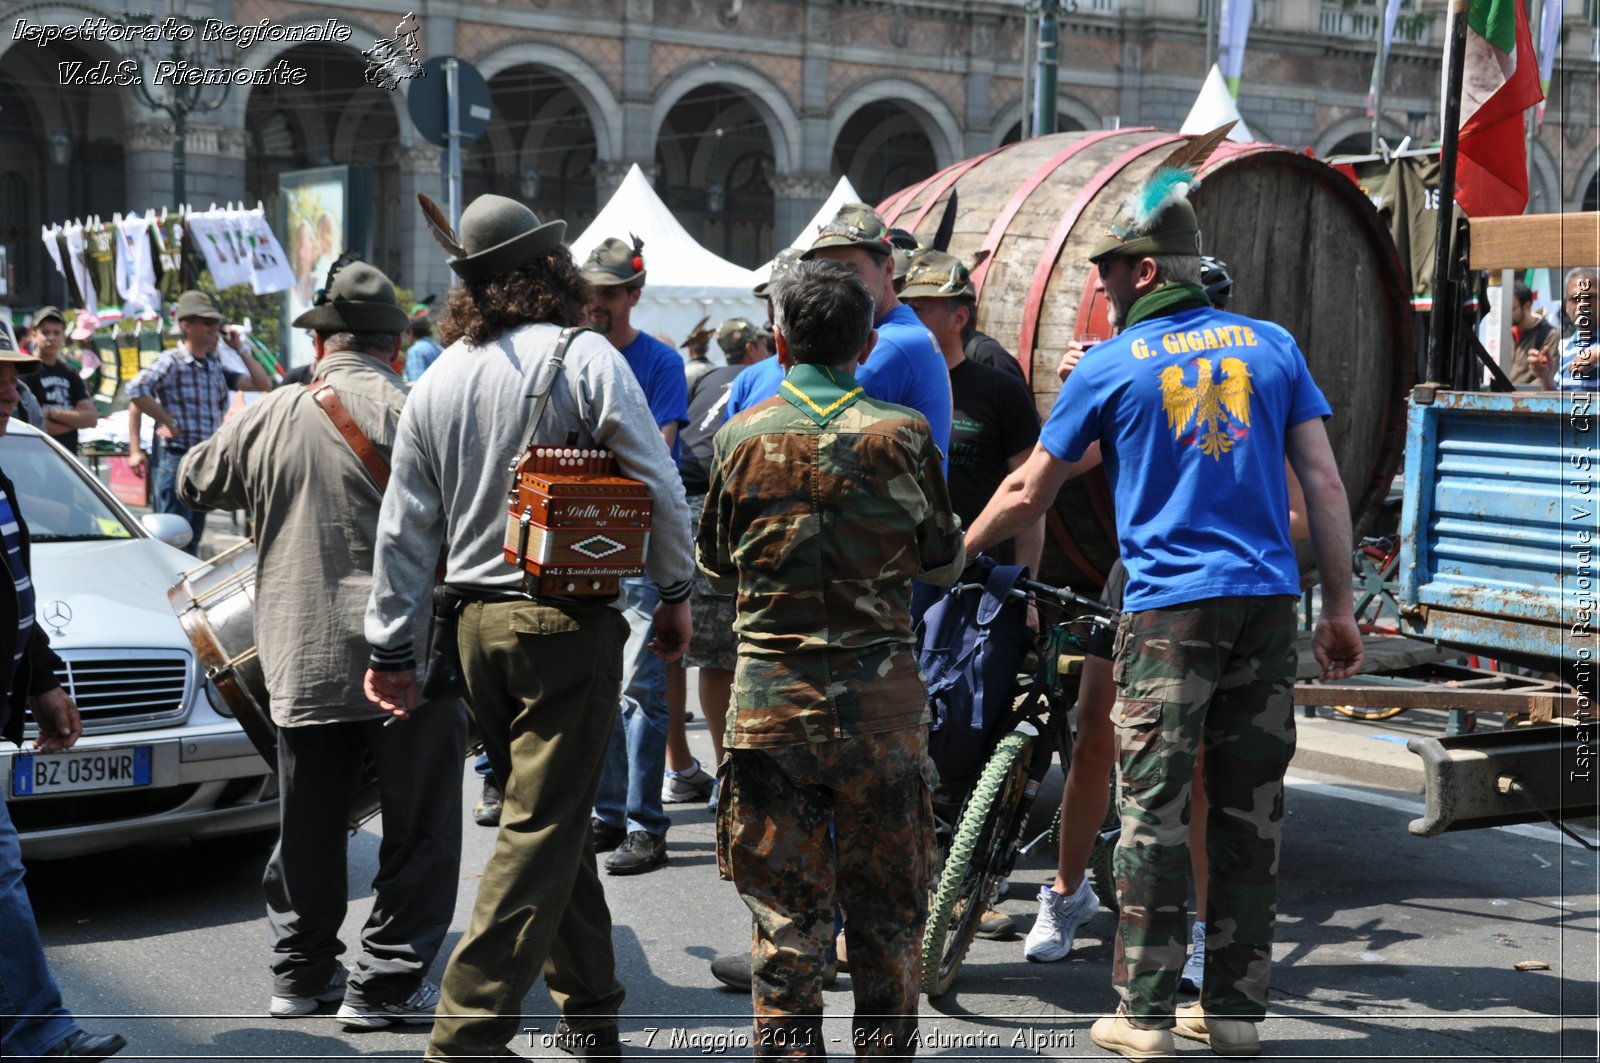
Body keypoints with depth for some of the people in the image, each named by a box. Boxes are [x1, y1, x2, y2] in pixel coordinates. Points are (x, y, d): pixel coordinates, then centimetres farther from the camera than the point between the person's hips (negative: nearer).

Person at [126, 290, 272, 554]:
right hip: (177, 460, -7)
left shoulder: (215, 366, 13)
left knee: (192, 541, 14)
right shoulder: (172, 361, -8)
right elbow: (137, 391, -22)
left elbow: (263, 384, 13)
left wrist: (241, 350, 8)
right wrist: (168, 421, -16)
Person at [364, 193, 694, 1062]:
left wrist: (391, 644, 13)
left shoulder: (437, 380, 7)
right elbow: (659, 489, -8)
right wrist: (674, 591, 5)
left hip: (477, 623, 6)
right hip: (569, 620, -6)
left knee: (551, 818, 18)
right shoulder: (585, 358, -8)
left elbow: (404, 525, 8)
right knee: (542, 830, -2)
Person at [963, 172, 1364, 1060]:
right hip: (1268, 604, 4)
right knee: (1250, 809, 8)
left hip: (1168, 608, -4)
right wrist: (1339, 610, 10)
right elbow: (1324, 483, 5)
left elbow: (1028, 494, 8)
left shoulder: (1111, 365, 0)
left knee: (1153, 811, 1)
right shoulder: (1271, 345, 9)